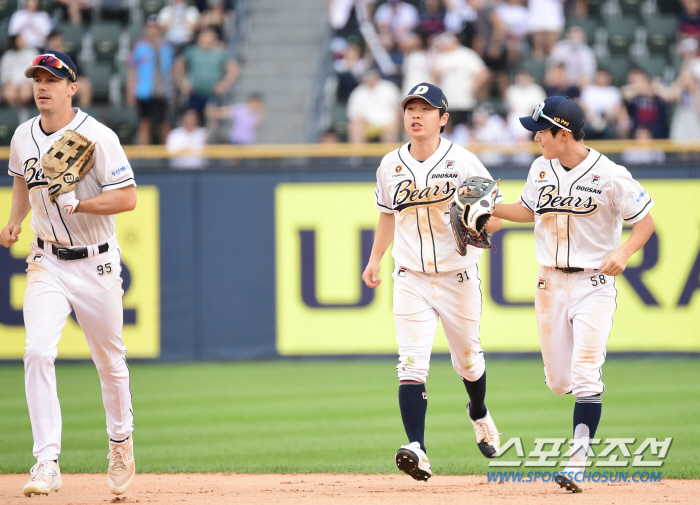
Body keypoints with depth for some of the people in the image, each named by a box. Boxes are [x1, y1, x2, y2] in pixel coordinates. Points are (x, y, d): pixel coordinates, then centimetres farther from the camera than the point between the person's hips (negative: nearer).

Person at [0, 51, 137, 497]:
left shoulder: (98, 137, -13)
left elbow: (128, 197, -16)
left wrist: (78, 204, -28)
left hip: (96, 263, -3)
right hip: (47, 263, 3)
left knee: (110, 360, 10)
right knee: (38, 352, -17)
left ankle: (121, 439, 38)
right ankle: (47, 464, -19)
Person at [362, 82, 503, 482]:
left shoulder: (464, 162, -8)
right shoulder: (391, 166, 4)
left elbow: (498, 216, -7)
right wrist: (375, 259, 15)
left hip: (459, 276, -1)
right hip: (411, 279, 2)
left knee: (467, 358, 15)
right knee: (412, 364, -14)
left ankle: (480, 415, 47)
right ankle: (417, 449, -24)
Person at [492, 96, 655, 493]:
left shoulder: (610, 175, -14)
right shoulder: (541, 169, 3)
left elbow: (645, 221, -7)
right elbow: (529, 211, 20)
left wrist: (623, 253, -24)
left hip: (594, 284, -5)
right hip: (551, 282, 5)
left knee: (584, 378, -14)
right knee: (558, 381, 7)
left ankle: (577, 466, -14)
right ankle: (594, 385, 42)